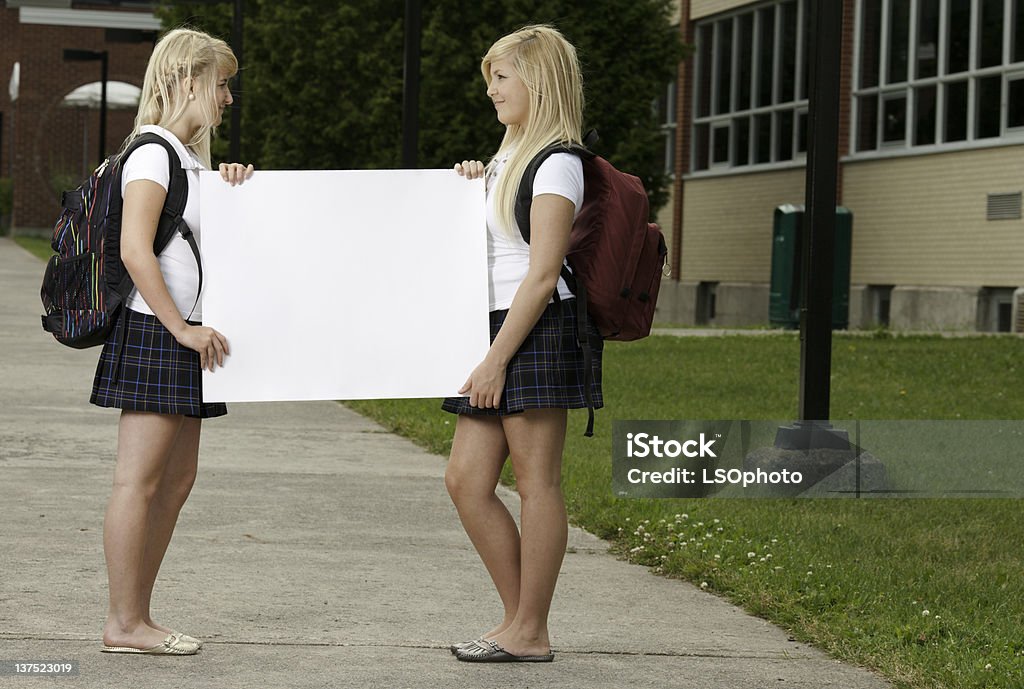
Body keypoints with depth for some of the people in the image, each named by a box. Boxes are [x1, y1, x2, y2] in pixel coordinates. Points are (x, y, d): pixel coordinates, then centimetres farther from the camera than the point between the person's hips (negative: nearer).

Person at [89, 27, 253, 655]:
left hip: (185, 335, 10)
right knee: (140, 480, -7)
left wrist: (229, 191, 10)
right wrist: (181, 328, -21)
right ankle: (124, 623, -4)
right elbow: (135, 249, -20)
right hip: (154, 333, -10)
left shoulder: (190, 155, 19)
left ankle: (139, 616, 14)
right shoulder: (153, 151, -11)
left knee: (178, 475, 10)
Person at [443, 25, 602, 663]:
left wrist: (496, 359, -17)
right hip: (497, 326, 10)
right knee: (466, 481, 5)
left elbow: (541, 276, -15)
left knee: (537, 483, -4)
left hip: (538, 330, -10)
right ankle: (521, 620, 13)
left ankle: (530, 634, 1)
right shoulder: (509, 157, 21)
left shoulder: (556, 163, -9)